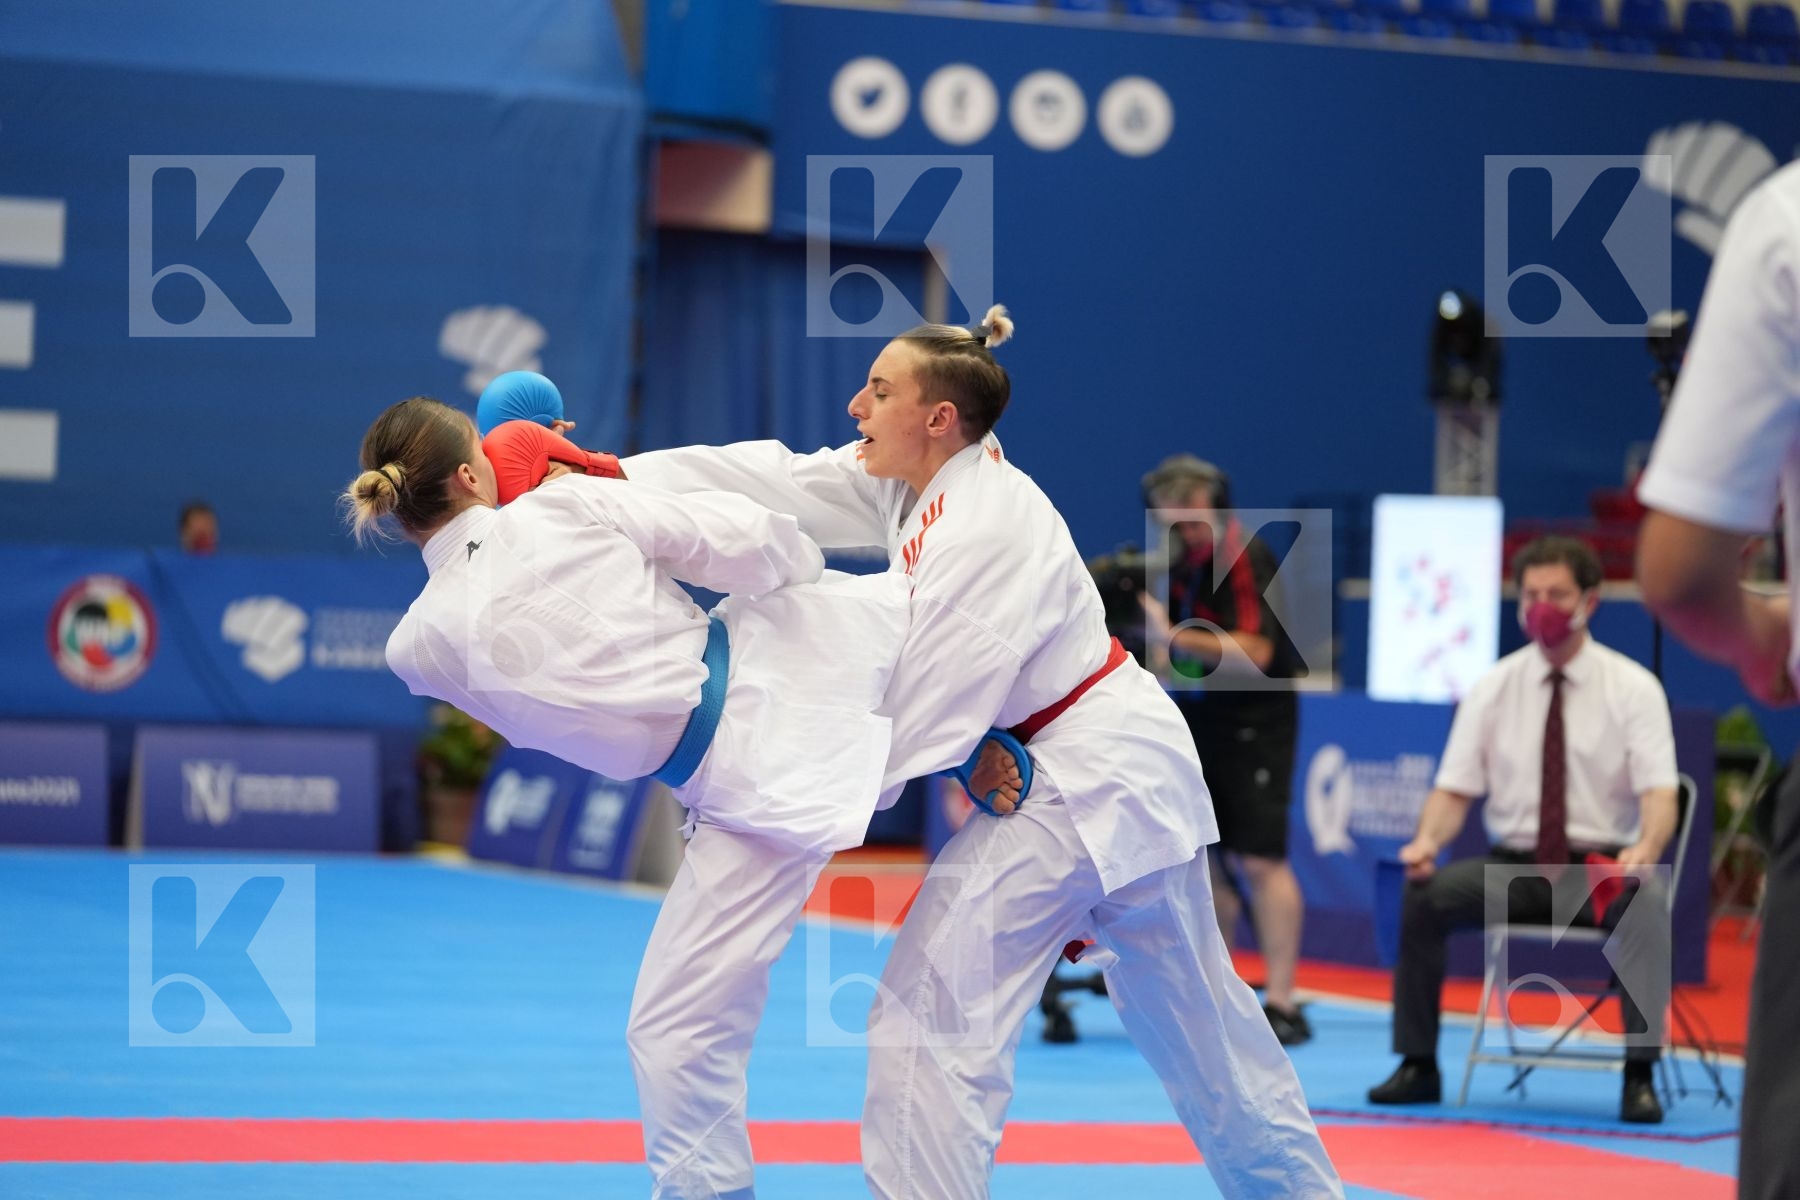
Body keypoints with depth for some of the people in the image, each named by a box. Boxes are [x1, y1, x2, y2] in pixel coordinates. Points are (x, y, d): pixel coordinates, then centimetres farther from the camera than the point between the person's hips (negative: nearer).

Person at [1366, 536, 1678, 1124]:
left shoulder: (1633, 688, -1)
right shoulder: (1493, 688, 6)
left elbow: (1659, 795, -10)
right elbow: (1454, 790, 4)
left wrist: (1645, 848, -33)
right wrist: (1428, 839, -19)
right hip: (1513, 867, 3)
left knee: (1646, 900, -36)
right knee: (1420, 893, -23)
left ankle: (1639, 1076, -30)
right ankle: (1418, 1067, -13)